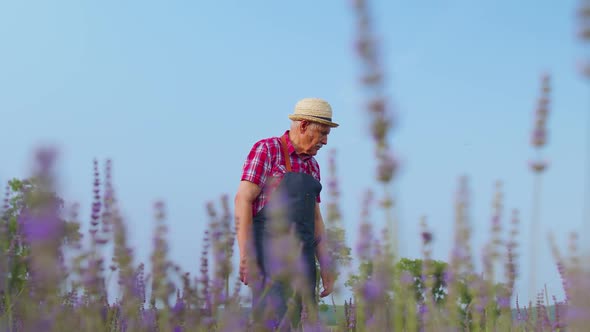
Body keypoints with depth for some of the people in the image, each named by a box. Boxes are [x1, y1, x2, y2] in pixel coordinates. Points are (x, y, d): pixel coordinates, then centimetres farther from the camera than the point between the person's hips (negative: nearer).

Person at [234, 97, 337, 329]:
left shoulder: (312, 166, 19)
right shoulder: (266, 150, -4)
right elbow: (243, 200, -12)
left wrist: (325, 266, 14)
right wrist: (246, 256, -21)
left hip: (301, 258, 7)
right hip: (269, 255, -7)